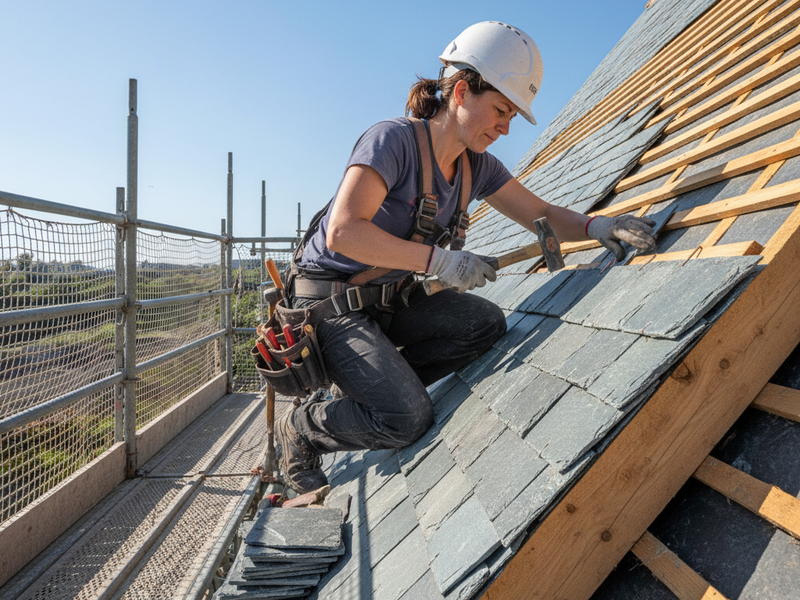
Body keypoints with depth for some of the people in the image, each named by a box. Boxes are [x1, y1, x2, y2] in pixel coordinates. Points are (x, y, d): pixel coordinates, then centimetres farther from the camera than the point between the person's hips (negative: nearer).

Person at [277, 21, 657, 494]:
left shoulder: (477, 165, 1)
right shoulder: (393, 140, -21)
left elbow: (541, 215, 5)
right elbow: (343, 232, -31)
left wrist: (595, 227, -16)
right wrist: (440, 260, -32)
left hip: (392, 298, 8)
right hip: (329, 304, -7)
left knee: (487, 323, -10)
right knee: (408, 420, -19)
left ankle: (361, 387, 4)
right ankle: (303, 427, 10)